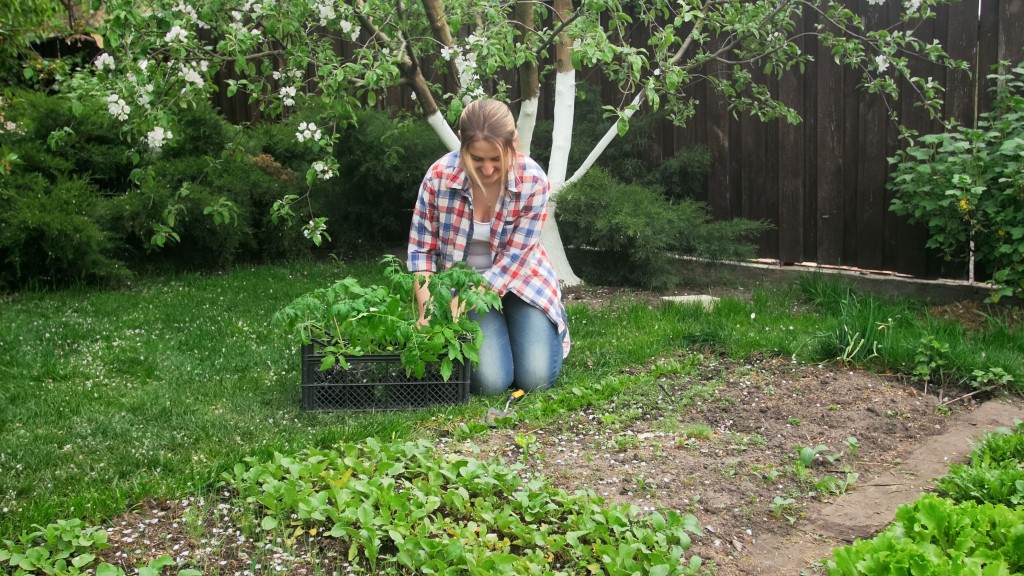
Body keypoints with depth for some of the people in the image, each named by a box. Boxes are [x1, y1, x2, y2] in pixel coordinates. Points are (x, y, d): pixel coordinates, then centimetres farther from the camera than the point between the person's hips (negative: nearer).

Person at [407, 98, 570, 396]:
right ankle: (492, 331, 16)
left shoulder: (534, 181, -20)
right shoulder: (439, 176, -19)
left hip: (520, 281, 0)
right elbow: (421, 249, -9)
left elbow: (513, 257, -19)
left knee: (537, 379, -13)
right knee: (491, 381, -18)